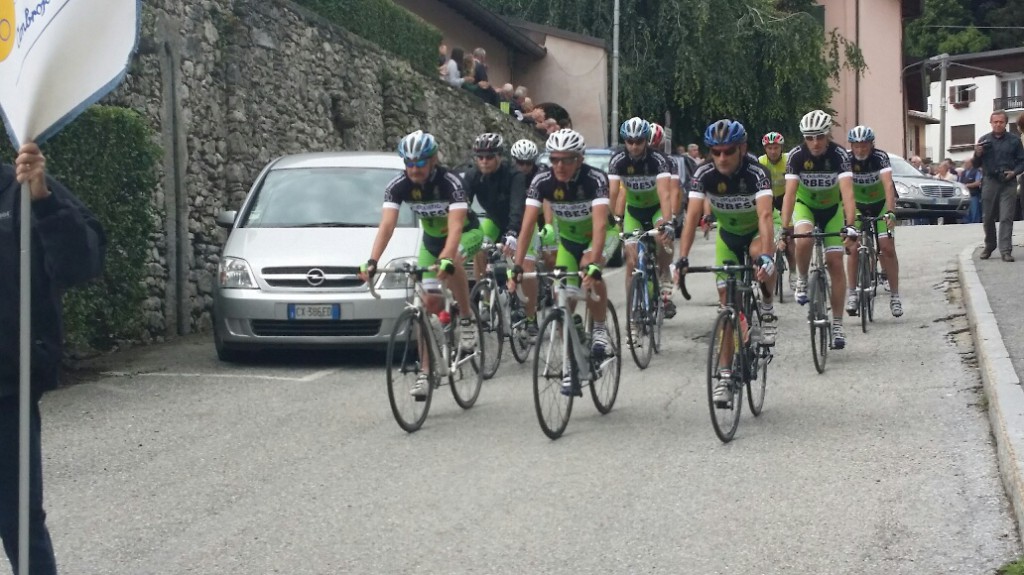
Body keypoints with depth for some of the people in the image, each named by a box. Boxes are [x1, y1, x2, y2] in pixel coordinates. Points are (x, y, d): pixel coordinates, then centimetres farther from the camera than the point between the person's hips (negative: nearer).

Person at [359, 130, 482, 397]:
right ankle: (426, 372, 4)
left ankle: (467, 318, -18)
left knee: (452, 261, -39)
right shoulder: (398, 185, -21)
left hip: (467, 233, -4)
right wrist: (372, 262, -44)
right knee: (429, 303, -2)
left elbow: (455, 226, -43)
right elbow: (386, 225, -30)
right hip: (431, 238, 4)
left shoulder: (450, 183, -32)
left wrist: (446, 259, -59)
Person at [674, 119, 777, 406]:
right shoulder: (704, 174, -24)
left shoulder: (757, 172, -31)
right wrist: (682, 259, -44)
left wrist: (766, 256, -59)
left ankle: (767, 308, -10)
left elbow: (765, 215, -44)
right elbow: (692, 216, -31)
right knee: (728, 303, -3)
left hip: (756, 231, -2)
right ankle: (725, 374, 3)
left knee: (759, 254, -38)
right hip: (727, 234, 3)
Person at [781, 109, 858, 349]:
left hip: (832, 208, 0)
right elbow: (790, 192, -31)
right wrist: (785, 228, -43)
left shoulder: (839, 155, -27)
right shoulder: (797, 155, -25)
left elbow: (847, 191, -37)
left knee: (835, 262, -8)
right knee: (804, 240, -33)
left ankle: (837, 323, 0)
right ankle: (802, 280, -4)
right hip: (805, 206, 0)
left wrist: (850, 226, -50)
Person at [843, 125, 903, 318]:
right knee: (854, 248, -14)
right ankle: (852, 294, -3)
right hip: (858, 205, 1)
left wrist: (890, 212, -52)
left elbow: (888, 185, -38)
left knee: (887, 247, -13)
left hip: (880, 203, -1)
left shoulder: (880, 157, -26)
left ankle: (895, 295, -4)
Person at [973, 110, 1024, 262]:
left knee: (1006, 218, -8)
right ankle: (989, 246, 25)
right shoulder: (984, 140, 9)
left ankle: (1005, 250, -10)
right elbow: (976, 164, 11)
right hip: (990, 181, 2)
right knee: (987, 217, 7)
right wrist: (977, 154, -10)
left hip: (1008, 183, -2)